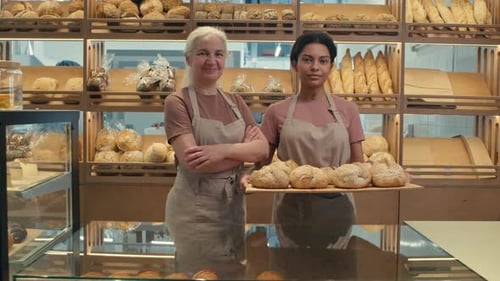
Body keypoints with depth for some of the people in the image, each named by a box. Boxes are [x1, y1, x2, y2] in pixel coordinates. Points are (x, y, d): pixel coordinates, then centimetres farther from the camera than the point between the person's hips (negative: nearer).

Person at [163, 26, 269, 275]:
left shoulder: (235, 102, 9)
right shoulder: (177, 102, -7)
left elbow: (263, 149, -3)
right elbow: (191, 160, -19)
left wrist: (224, 150, -20)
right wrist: (243, 149, -10)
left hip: (234, 205, 5)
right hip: (195, 209, -5)